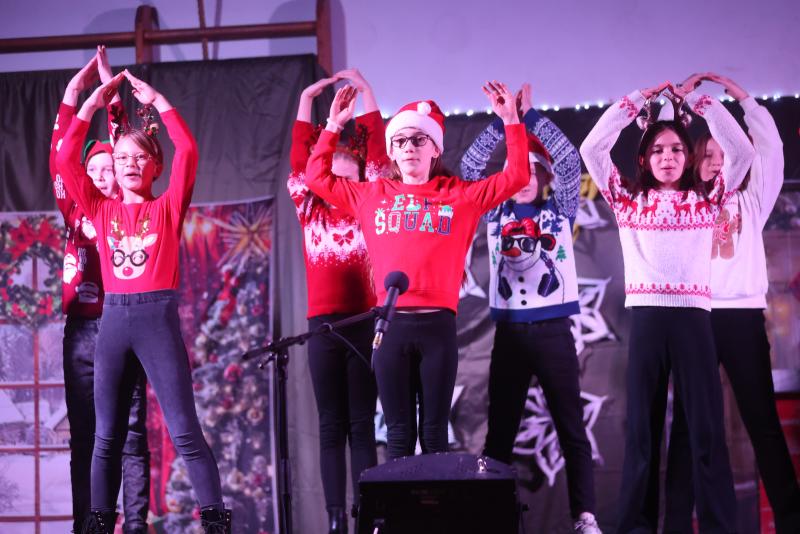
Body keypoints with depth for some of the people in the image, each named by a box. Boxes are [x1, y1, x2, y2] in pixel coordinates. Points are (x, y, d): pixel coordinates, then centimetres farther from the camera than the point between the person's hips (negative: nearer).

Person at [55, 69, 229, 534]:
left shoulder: (168, 208, 5)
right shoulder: (101, 210, 12)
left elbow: (188, 152, -6)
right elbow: (66, 159, 6)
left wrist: (157, 101, 0)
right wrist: (93, 104, 6)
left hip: (158, 316, -3)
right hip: (113, 319, 3)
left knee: (184, 431, -6)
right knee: (107, 435, 7)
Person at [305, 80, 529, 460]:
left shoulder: (460, 195, 11)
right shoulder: (372, 195, 15)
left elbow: (516, 177, 8)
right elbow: (317, 176, 20)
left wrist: (511, 120, 3)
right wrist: (334, 126, 16)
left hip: (438, 324, -1)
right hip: (390, 324, 1)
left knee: (434, 432, 4)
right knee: (398, 433, 4)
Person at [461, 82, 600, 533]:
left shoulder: (560, 211, 6)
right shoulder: (496, 213, 10)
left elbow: (570, 160, -7)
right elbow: (470, 165, 1)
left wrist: (530, 114, -7)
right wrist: (503, 119, -5)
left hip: (552, 331, -2)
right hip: (509, 331, 2)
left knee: (571, 427, 2)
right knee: (500, 429, 5)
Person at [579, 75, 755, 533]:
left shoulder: (706, 201, 13)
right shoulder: (629, 201, 14)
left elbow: (742, 150, 3)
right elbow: (592, 147, 5)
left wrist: (696, 98, 6)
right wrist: (639, 99, 7)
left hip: (693, 317, -1)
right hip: (646, 318, 1)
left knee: (707, 428, -3)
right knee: (642, 427, 5)